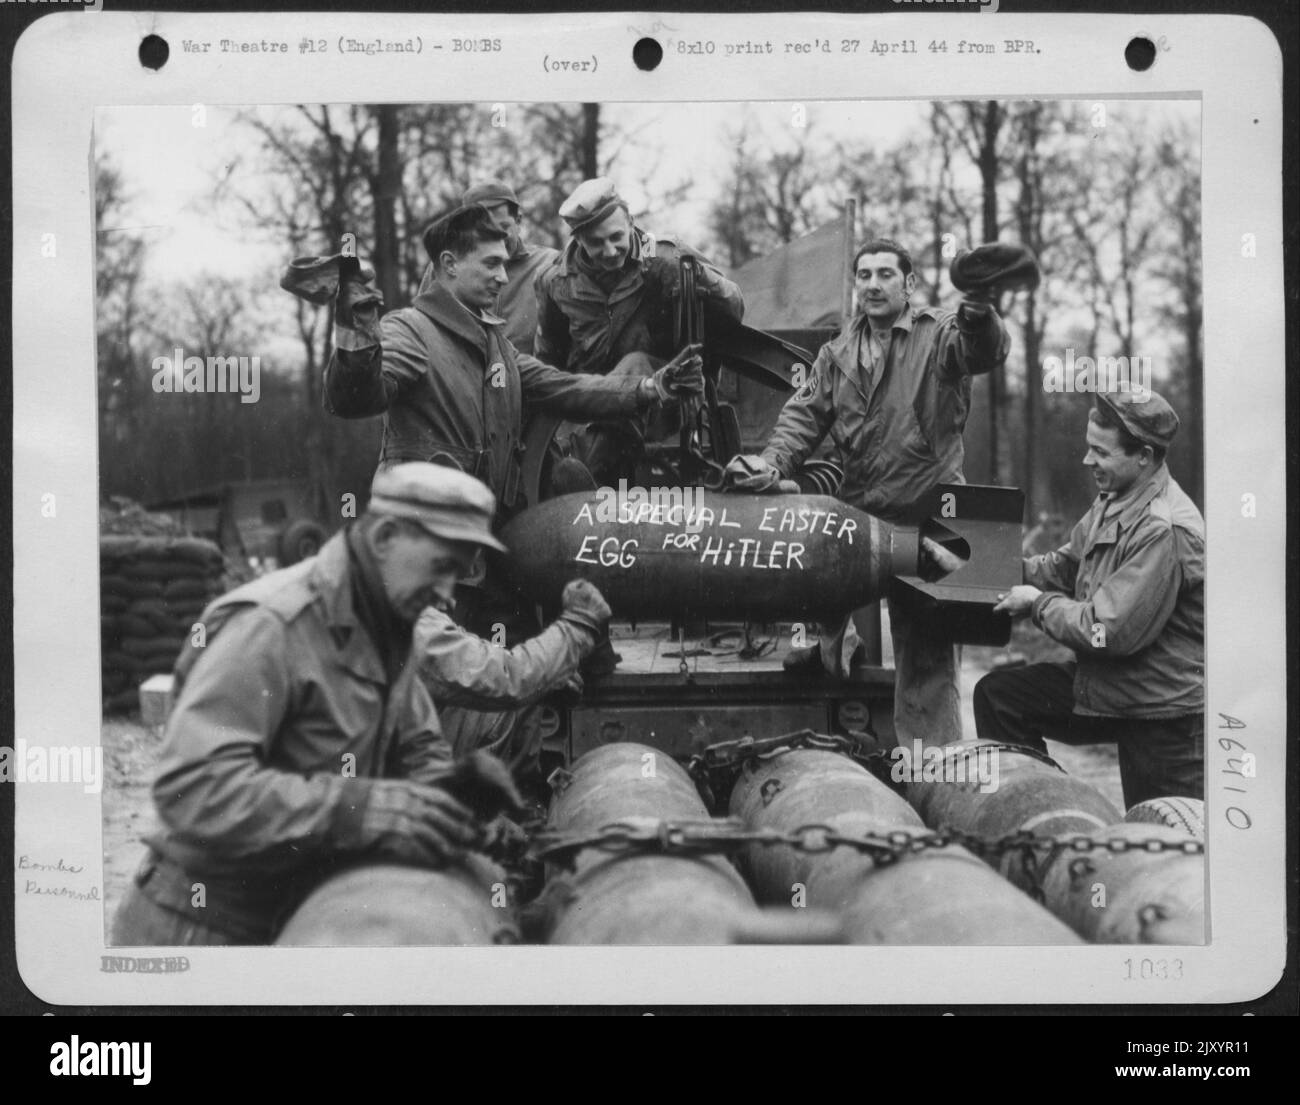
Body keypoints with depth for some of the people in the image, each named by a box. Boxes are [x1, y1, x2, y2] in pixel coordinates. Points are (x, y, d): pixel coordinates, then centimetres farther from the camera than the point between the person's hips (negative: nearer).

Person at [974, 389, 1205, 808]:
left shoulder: (1164, 530, -27)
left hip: (1165, 715, -9)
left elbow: (1109, 632, -27)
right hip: (1105, 686, 9)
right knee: (998, 694, 5)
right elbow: (1064, 565, 14)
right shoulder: (1113, 500, 4)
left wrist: (1039, 604, -13)